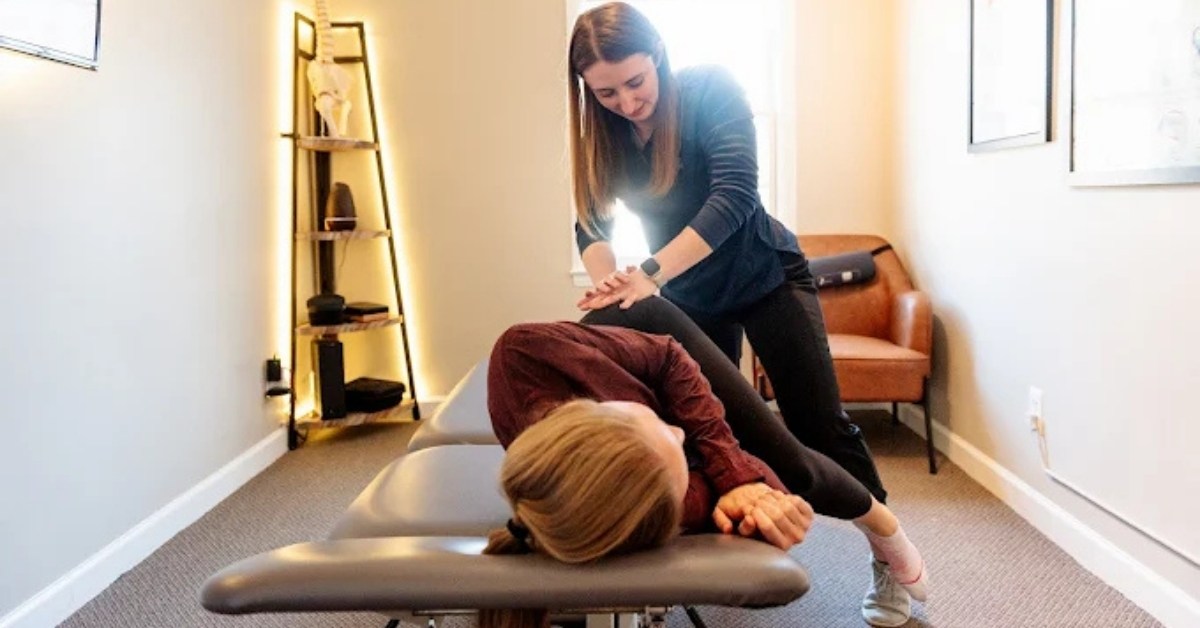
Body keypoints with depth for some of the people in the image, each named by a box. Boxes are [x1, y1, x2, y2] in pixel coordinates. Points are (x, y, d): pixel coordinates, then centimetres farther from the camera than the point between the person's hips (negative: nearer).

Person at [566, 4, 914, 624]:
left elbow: (734, 195, -33)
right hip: (690, 299, 5)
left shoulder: (710, 91, -23)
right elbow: (591, 227, -13)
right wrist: (606, 280, -36)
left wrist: (652, 272, -43)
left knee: (819, 424, -5)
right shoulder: (602, 135, -9)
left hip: (766, 277, -4)